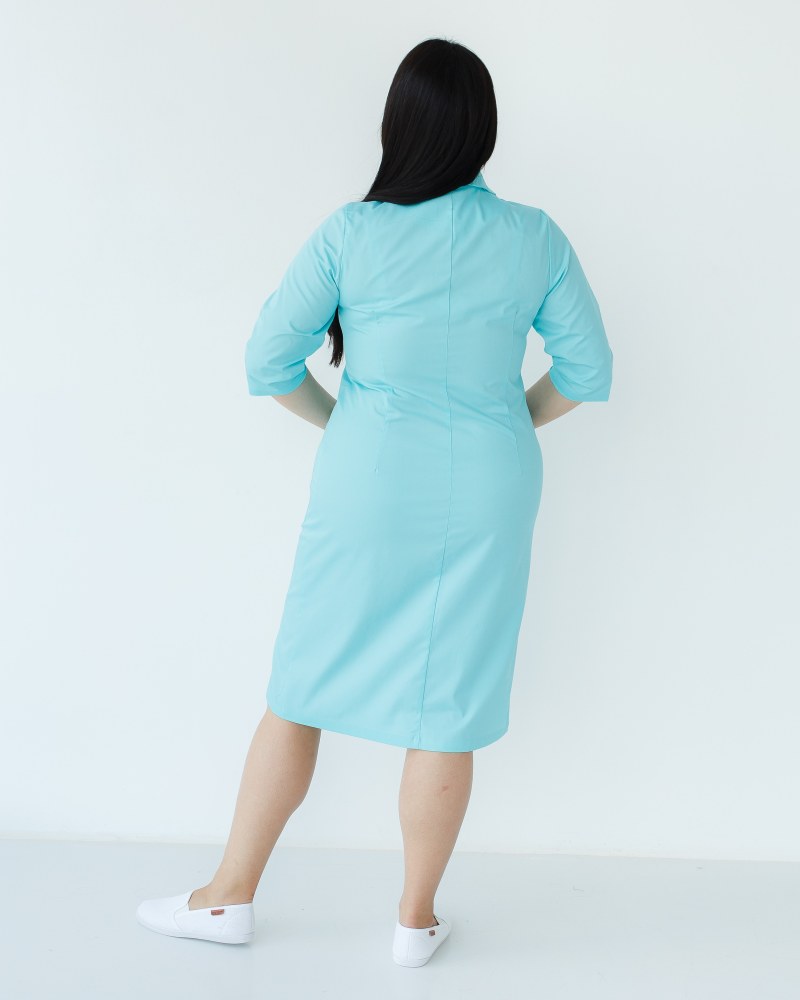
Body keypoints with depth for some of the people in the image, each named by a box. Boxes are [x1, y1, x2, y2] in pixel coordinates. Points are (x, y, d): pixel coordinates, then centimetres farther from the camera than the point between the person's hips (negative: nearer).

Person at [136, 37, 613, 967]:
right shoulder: (535, 238, -1)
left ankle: (231, 895, 24)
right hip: (486, 497, 1)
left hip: (367, 485, -1)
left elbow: (267, 361, -3)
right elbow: (588, 372, 4)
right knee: (447, 711, 9)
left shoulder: (350, 233, -6)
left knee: (301, 693, 12)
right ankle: (415, 920, 23)